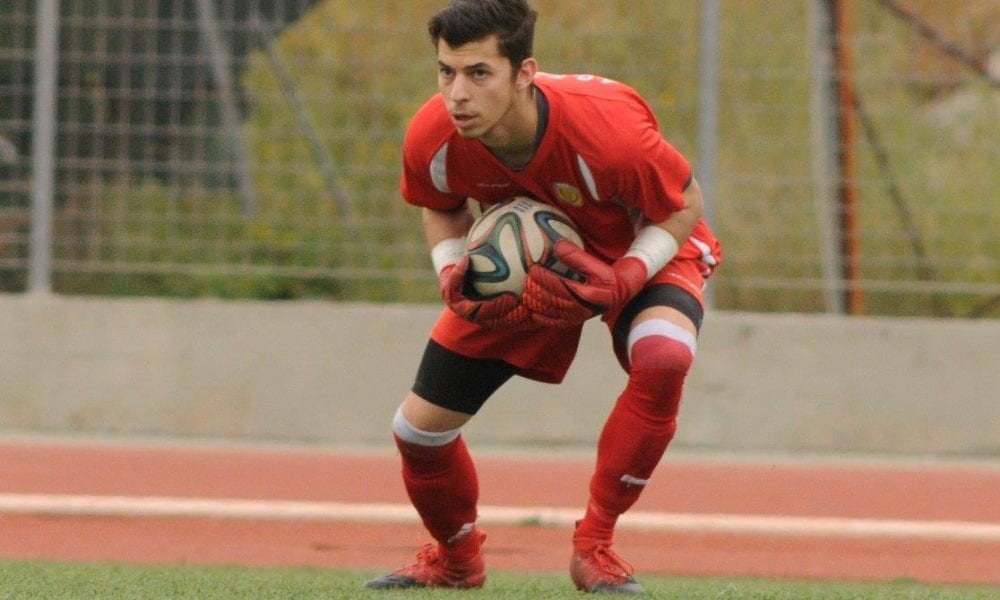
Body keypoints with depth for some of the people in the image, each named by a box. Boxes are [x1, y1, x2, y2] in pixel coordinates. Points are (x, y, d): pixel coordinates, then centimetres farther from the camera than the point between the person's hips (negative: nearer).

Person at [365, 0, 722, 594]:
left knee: (664, 356, -38)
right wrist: (453, 273, -22)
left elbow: (685, 207, -21)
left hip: (640, 251, -3)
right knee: (419, 427, -1)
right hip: (514, 269, 4)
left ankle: (594, 545, -18)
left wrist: (621, 281, -36)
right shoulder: (432, 138, -27)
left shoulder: (608, 130, -40)